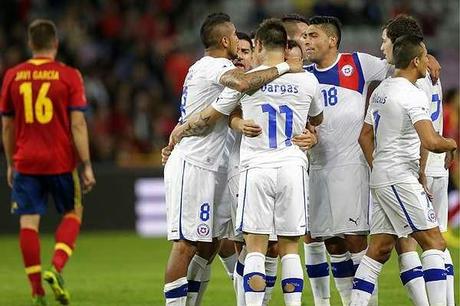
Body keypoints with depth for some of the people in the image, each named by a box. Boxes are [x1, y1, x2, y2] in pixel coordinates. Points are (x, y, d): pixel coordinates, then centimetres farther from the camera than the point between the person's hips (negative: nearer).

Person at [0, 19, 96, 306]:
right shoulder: (69, 76, -5)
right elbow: (78, 124, -9)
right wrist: (87, 166, -5)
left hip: (25, 162, 2)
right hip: (61, 161, -1)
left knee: (29, 222, 3)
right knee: (73, 213, 16)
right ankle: (56, 268, -5)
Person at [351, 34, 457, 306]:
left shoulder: (381, 90, 14)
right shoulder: (413, 95, -14)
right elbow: (430, 142, -24)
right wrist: (450, 144, -4)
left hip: (380, 178, 9)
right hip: (401, 179, -9)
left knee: (379, 250, 9)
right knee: (435, 243, -6)